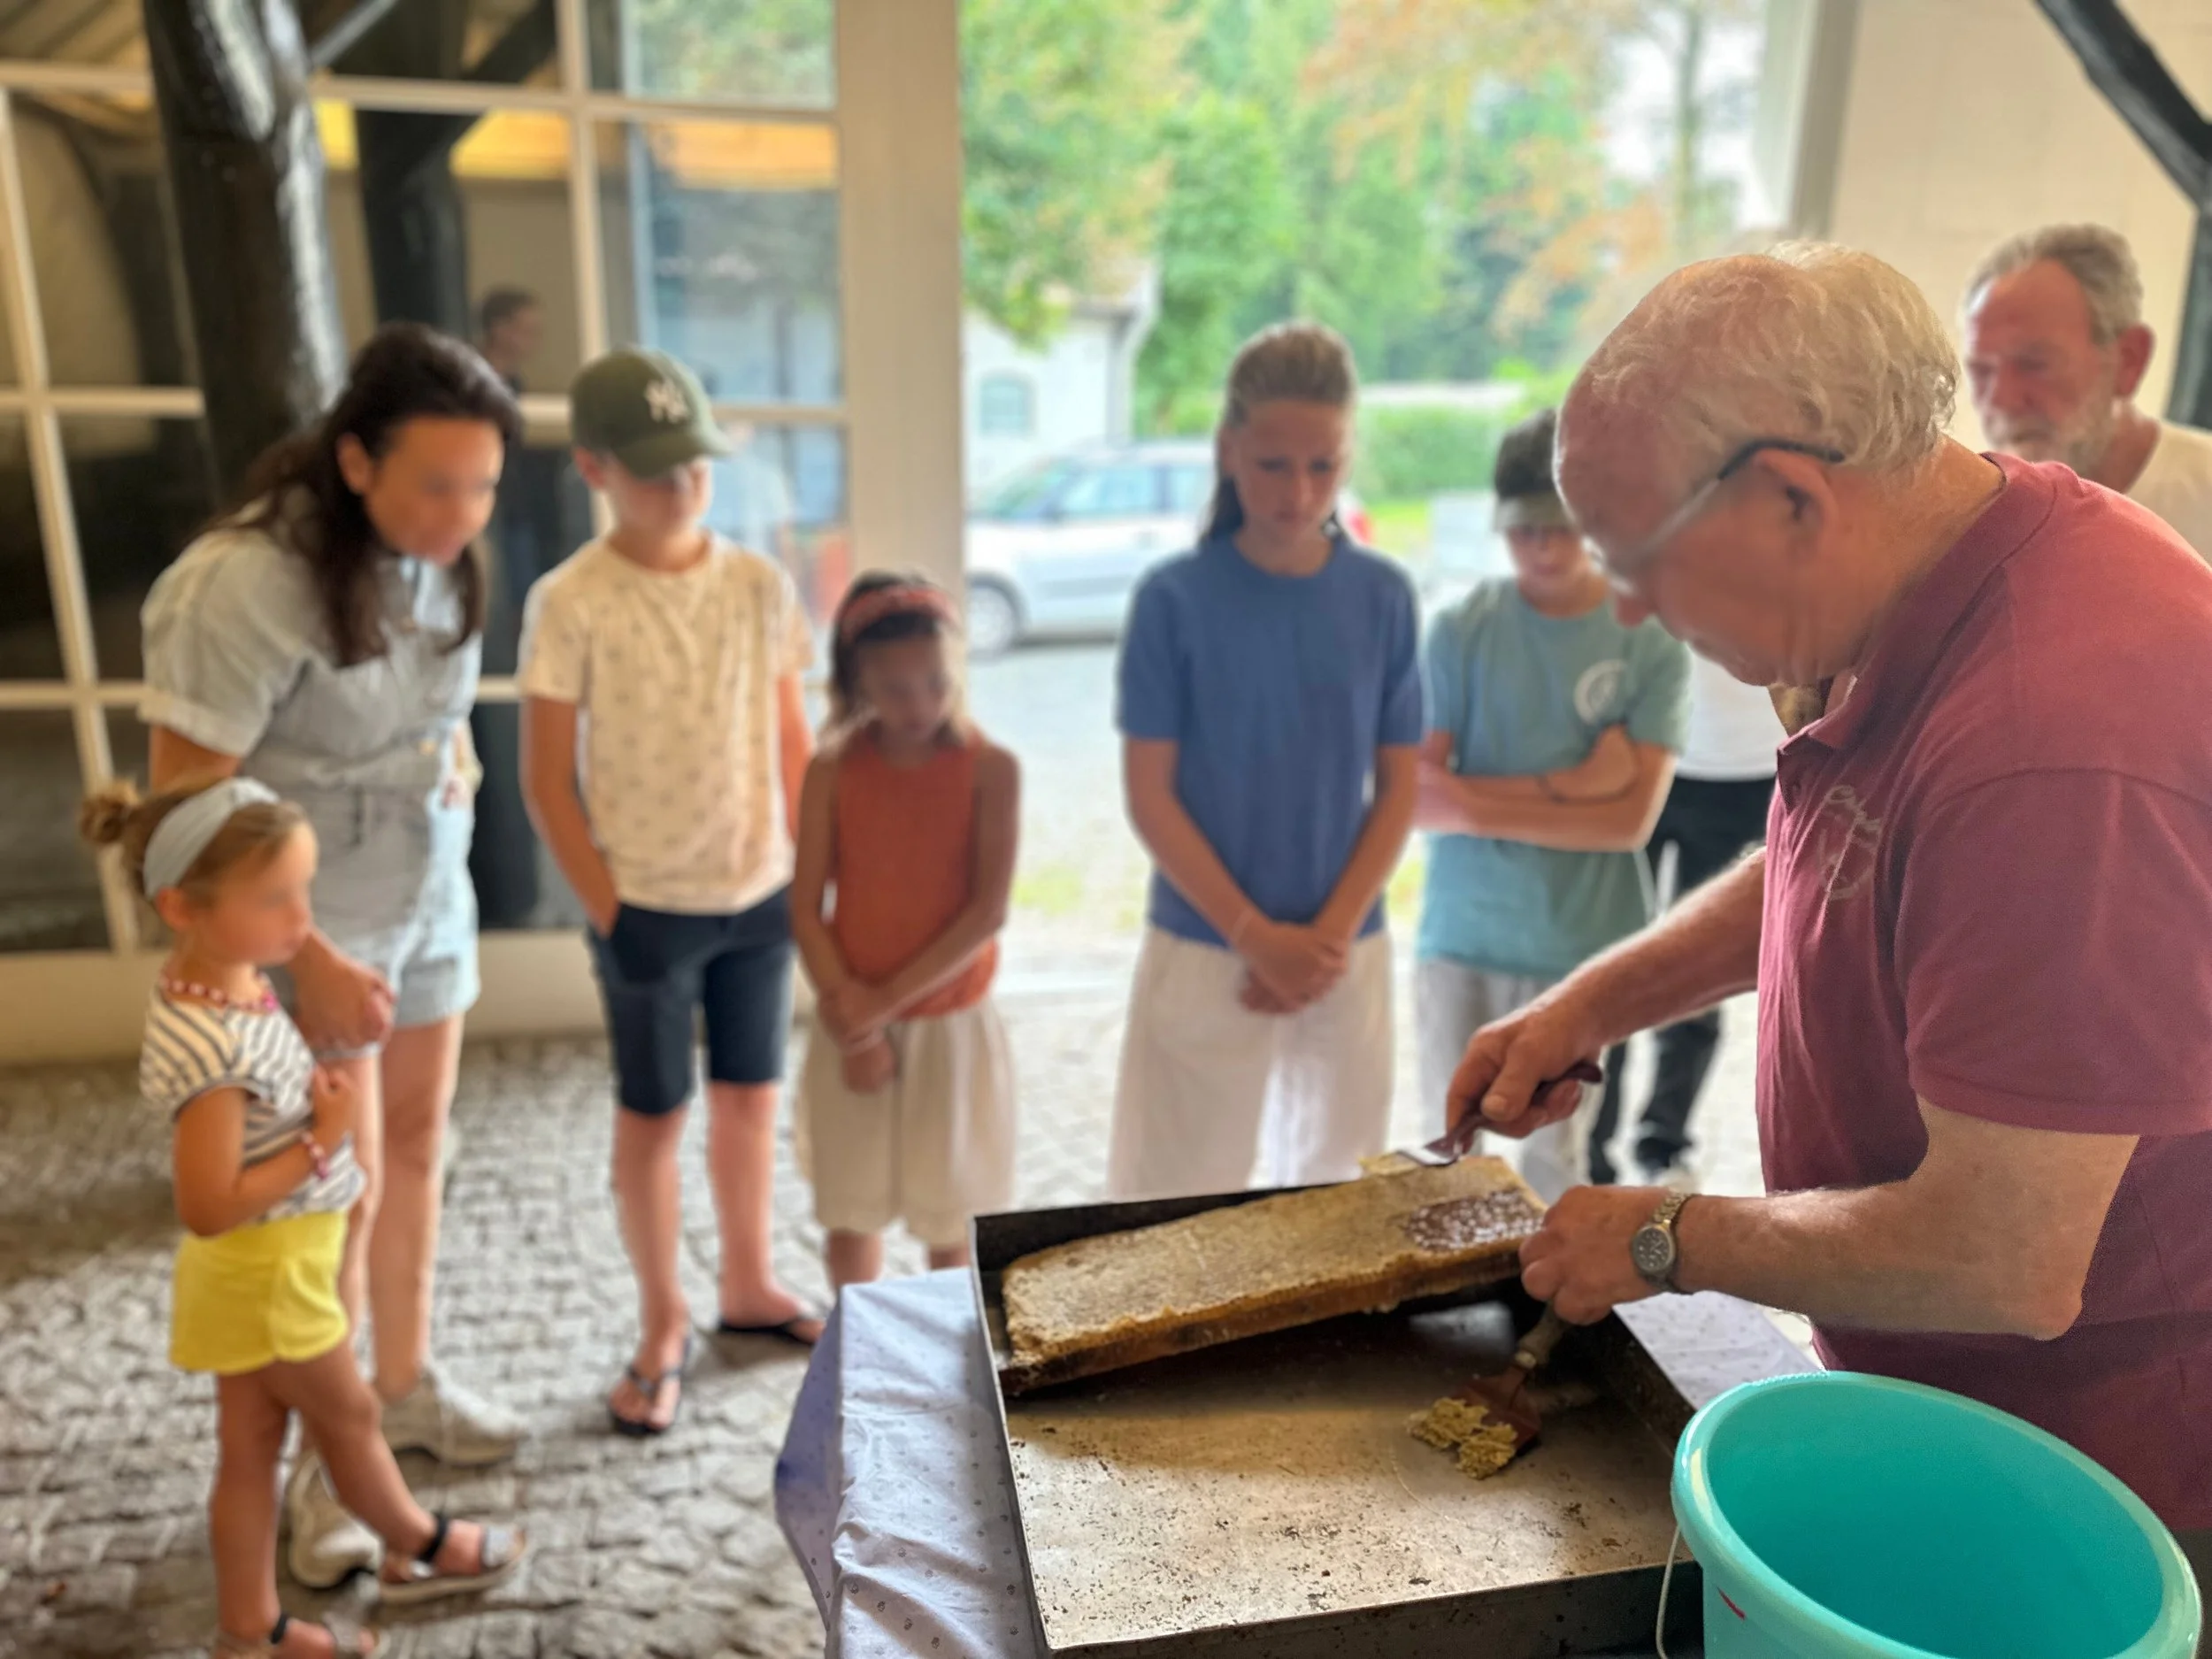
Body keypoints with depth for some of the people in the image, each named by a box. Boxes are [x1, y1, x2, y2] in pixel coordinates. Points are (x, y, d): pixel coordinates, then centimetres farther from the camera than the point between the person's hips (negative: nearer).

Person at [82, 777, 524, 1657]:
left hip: (277, 1263, 8)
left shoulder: (221, 982, -6)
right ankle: (421, 1548, 41)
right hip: (263, 1273, -8)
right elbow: (209, 1208, -30)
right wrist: (325, 1141, -23)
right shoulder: (209, 1047, -33)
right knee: (350, 1418, 16)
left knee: (253, 1444, 20)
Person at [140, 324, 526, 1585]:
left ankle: (408, 1386, 36)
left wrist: (456, 749, 0)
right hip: (304, 918, -6)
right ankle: (328, 1461, 23)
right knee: (344, 1189, 2)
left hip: (432, 894, 7)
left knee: (419, 1144, 16)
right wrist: (305, 957, -24)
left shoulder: (440, 553, -5)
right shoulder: (246, 585, -27)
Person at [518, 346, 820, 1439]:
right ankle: (662, 1326, 27)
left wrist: (814, 870, 4)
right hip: (648, 907, -3)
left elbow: (791, 740, 6)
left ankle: (749, 1287, 36)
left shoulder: (759, 584, -1)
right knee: (655, 1115, 10)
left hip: (761, 893, 4)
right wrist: (607, 910, -10)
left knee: (750, 1097, 16)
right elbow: (548, 781, -8)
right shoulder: (569, 605, -12)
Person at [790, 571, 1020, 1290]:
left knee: (950, 1223, 11)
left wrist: (888, 998, -18)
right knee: (850, 1215, 13)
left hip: (952, 1025, -2)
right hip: (854, 1027, 2)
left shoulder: (990, 769, -11)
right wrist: (850, 1014, -15)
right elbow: (807, 908, -6)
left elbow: (988, 911, -15)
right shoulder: (833, 771, -6)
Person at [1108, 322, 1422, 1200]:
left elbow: (1398, 791, 1)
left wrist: (1329, 934, -9)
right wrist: (1257, 935, -13)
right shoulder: (1174, 598, -9)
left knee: (1327, 1182, 15)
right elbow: (1149, 797, -8)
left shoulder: (1384, 596, -2)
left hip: (1348, 952, 3)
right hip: (1203, 947, -2)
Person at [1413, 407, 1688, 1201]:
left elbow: (1631, 818, -12)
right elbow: (1416, 796, -10)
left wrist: (1476, 808, -13)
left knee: (1555, 1161, 15)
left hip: (1582, 951, 0)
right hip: (1460, 940, 1)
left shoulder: (1650, 645, -5)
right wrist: (1564, 787, -16)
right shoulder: (1461, 630, -4)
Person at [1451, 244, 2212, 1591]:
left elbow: (2002, 1266, -31)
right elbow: (1813, 872, 15)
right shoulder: (1928, 604, -4)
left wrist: (1667, 1242, -15)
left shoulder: (2057, 734, -36)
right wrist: (1588, 1007, 4)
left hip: (2089, 1474, -8)